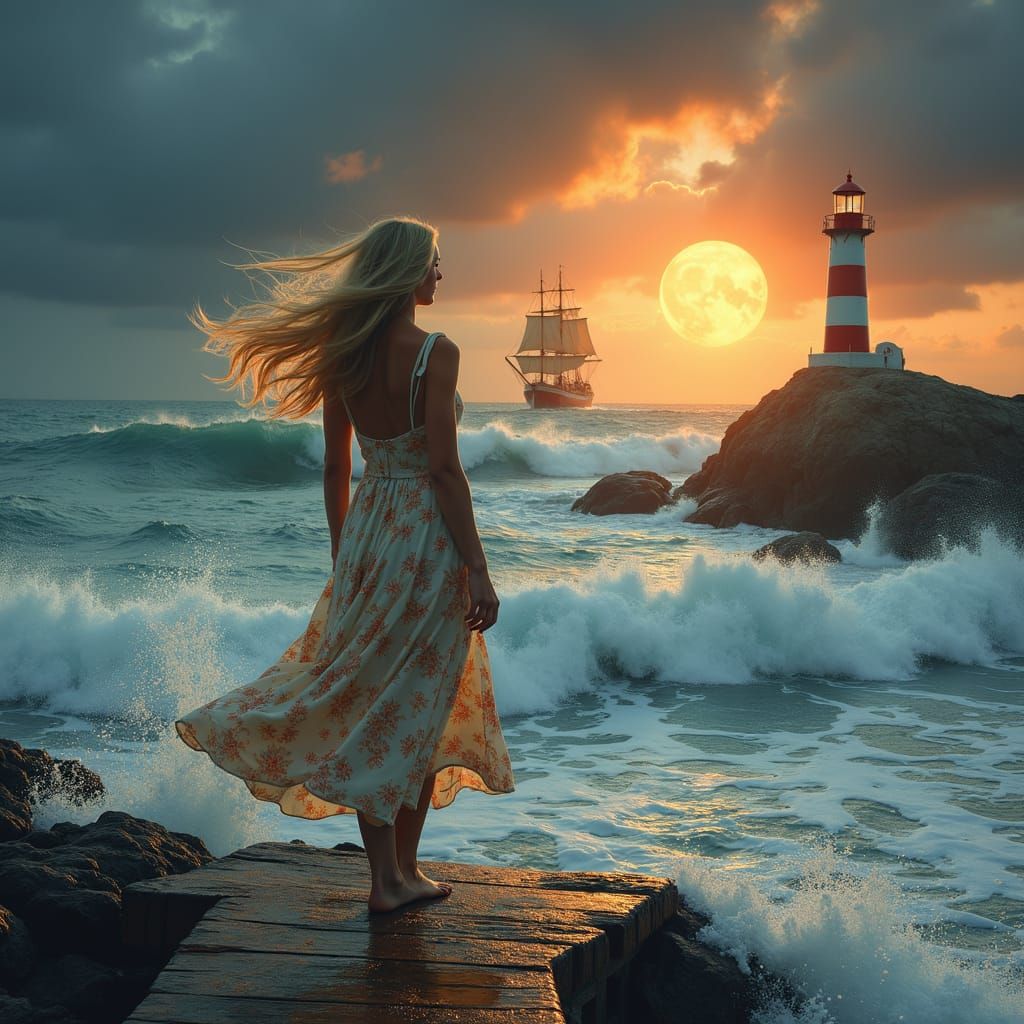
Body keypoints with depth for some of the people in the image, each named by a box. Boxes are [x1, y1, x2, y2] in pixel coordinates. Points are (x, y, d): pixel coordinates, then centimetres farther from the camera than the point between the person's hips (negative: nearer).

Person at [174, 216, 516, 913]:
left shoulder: (343, 354, 5)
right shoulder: (435, 352, -14)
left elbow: (335, 471, 10)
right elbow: (444, 470, -17)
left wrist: (344, 556, 19)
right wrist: (478, 571, -14)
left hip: (366, 531, 6)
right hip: (427, 537, -6)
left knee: (370, 703, 12)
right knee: (421, 706, 6)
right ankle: (401, 871, 14)